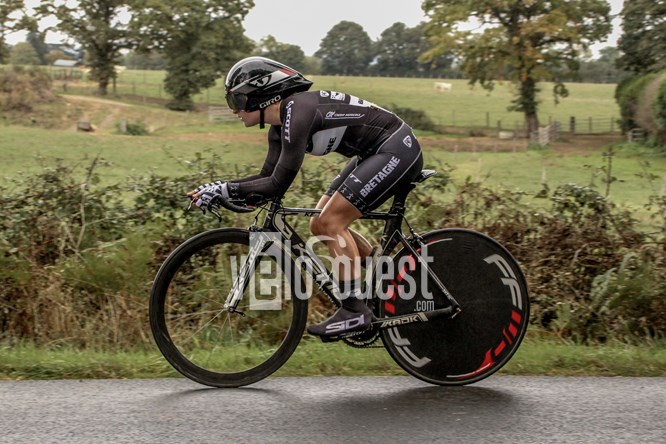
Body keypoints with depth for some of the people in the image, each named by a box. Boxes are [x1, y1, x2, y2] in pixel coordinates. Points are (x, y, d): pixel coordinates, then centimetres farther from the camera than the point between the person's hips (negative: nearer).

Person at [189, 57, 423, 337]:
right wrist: (217, 189, 0)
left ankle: (355, 311, -6)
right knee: (320, 225, 7)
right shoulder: (281, 124, 6)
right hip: (373, 155, 10)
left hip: (397, 150, -10)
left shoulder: (298, 111, -24)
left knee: (331, 222, -14)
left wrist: (224, 189, -20)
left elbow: (278, 185, -27)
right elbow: (268, 178, 10)